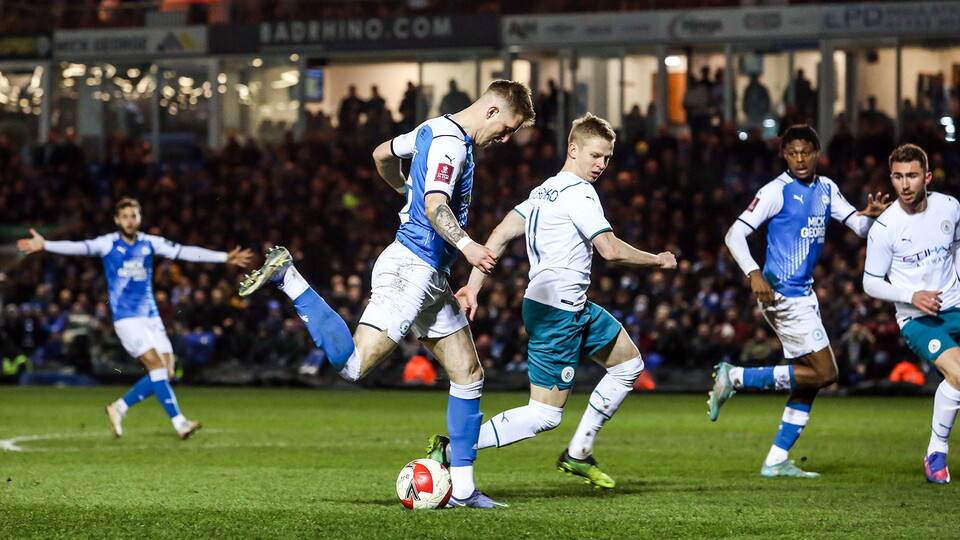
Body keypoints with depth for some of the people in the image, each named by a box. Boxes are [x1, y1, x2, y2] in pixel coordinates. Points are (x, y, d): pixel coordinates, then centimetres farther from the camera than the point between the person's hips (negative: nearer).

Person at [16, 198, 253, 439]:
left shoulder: (150, 243, 6)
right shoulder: (108, 244, -4)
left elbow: (183, 252, 3)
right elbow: (79, 247, -16)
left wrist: (224, 257, -4)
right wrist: (45, 245, -32)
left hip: (151, 316, 5)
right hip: (126, 317, -5)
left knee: (166, 372, 0)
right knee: (156, 365, -17)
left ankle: (119, 407, 15)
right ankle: (179, 422, -18)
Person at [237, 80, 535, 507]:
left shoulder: (436, 131, 17)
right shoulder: (450, 142, -13)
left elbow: (382, 154, 33)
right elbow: (435, 205, -29)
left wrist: (407, 190, 48)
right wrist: (465, 244, -43)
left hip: (431, 278, 11)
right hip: (410, 268, -11)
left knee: (468, 373, 7)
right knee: (352, 365, -19)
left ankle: (462, 488, 9)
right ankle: (287, 278, -7)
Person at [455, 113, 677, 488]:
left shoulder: (544, 191, 15)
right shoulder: (579, 193, -13)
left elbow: (500, 235, 12)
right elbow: (611, 250, -19)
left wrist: (473, 286, 10)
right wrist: (657, 260, -3)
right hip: (556, 312, -10)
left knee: (629, 363, 22)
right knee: (545, 415, -9)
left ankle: (578, 455, 22)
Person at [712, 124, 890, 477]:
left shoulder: (825, 189, 12)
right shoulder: (777, 192, -11)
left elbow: (858, 227, 13)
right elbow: (734, 235, -13)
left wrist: (869, 215, -11)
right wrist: (753, 273, -28)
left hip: (803, 295, 8)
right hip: (783, 295, -8)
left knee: (808, 381, 7)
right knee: (824, 373, -12)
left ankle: (776, 461, 9)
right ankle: (735, 377, -7)